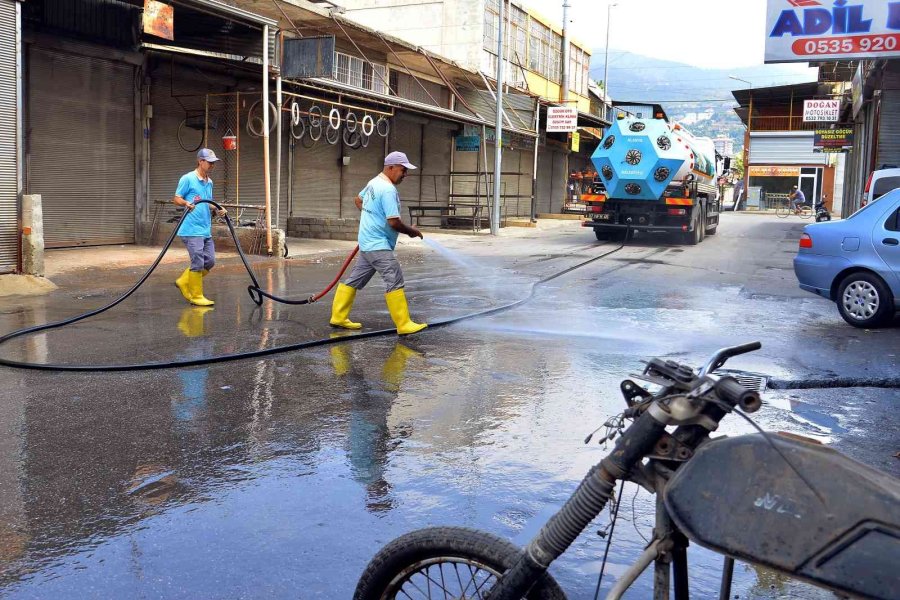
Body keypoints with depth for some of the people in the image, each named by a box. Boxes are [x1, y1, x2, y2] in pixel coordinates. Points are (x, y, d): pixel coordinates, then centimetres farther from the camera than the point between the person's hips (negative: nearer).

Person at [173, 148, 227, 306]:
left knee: (210, 261, 7)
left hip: (206, 230, 8)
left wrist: (217, 209, 5)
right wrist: (186, 203, -26)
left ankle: (184, 282, 23)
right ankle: (196, 296, 4)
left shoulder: (209, 182, 18)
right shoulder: (187, 179, -6)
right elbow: (176, 199, -6)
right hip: (192, 230, -8)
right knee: (198, 263, -7)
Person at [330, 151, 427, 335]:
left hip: (368, 243, 10)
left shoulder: (374, 182, 12)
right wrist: (411, 231, -8)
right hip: (378, 245, -10)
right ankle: (404, 324, -13)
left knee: (355, 279, 14)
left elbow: (359, 200, 30)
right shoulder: (388, 190, -19)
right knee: (395, 281, -12)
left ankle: (339, 317, 21)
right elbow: (394, 222, -23)